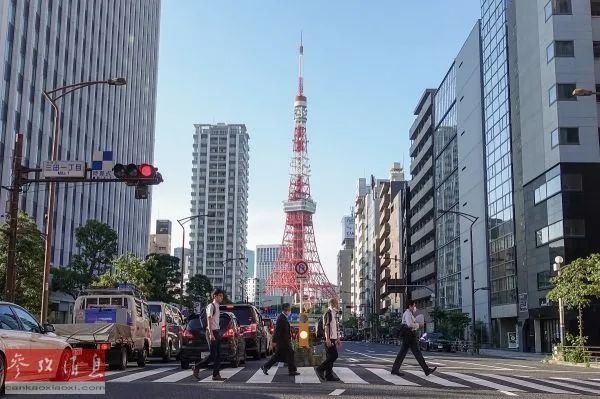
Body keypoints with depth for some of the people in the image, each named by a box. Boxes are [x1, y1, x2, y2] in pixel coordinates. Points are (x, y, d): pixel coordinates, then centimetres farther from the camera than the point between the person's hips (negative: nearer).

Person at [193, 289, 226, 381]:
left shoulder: (217, 307, 18)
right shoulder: (211, 306, -10)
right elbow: (209, 320, -17)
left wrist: (218, 333, 18)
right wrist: (211, 334, -24)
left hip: (217, 332, 9)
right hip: (212, 332, -9)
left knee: (218, 355, 5)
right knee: (213, 355, -9)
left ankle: (216, 374, 6)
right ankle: (197, 367, 3)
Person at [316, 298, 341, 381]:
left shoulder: (334, 314, 19)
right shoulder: (328, 313, -12)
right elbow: (326, 327, -18)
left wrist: (338, 338, 23)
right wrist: (327, 339, -23)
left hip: (333, 338, 10)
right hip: (329, 339, -10)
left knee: (330, 357, 9)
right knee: (334, 356, -12)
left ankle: (329, 375, 11)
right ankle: (320, 369, -5)